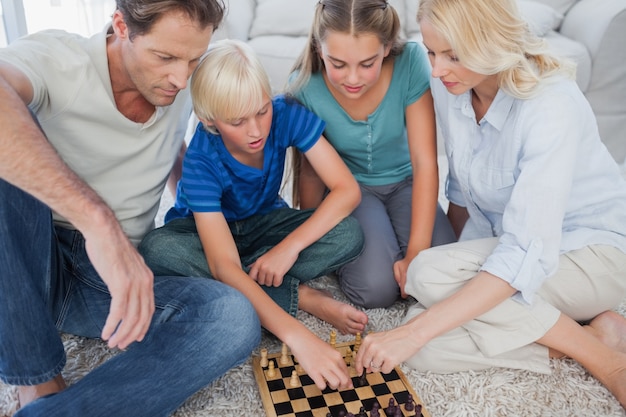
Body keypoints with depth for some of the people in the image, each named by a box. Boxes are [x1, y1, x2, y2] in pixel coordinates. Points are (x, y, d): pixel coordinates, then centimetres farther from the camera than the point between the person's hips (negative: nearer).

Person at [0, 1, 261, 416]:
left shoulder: (182, 88, 0)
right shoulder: (57, 59, -15)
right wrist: (98, 219, -47)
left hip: (113, 283, 3)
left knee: (234, 319, -26)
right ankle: (39, 384, -19)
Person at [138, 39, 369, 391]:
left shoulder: (286, 114, -26)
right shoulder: (202, 160, -32)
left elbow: (348, 189, -25)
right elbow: (223, 265, -40)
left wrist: (289, 247, -35)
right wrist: (297, 336, -51)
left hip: (264, 222, 2)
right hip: (205, 229, -1)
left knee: (349, 236, -25)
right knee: (157, 250, -36)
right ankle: (302, 297, -25)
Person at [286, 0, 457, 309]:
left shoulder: (410, 63, -24)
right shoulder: (305, 86, -23)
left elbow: (425, 163, -21)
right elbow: (311, 172, -8)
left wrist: (417, 252, -25)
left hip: (404, 181, 1)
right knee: (376, 289, -22)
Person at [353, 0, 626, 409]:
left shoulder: (552, 106, -29)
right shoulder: (447, 86, -9)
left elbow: (526, 255, -35)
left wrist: (417, 331, -39)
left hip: (593, 251, -6)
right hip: (501, 241, 6)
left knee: (429, 274, -29)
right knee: (424, 348, -16)